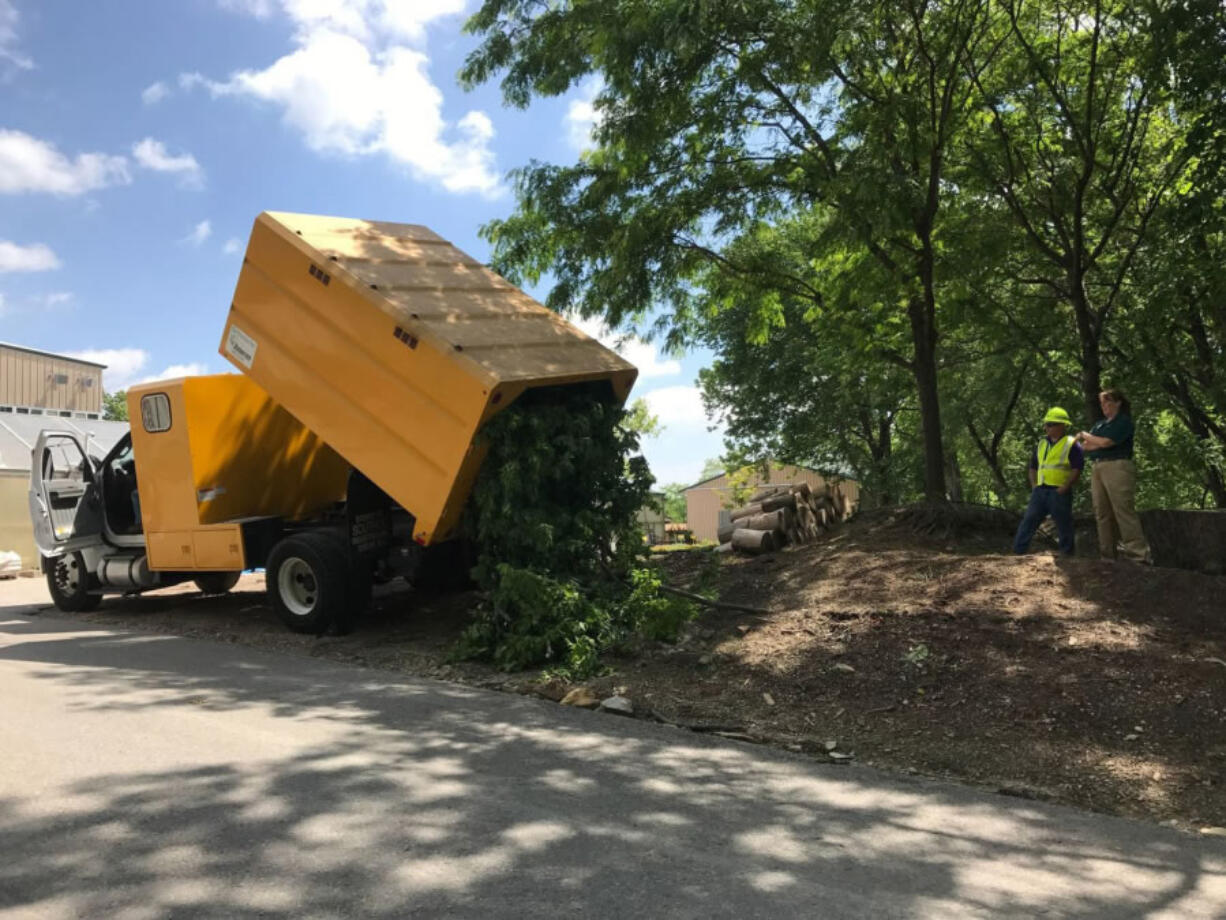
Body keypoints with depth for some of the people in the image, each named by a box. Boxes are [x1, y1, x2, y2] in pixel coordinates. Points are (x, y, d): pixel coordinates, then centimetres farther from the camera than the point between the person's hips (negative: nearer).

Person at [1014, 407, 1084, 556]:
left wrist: (1065, 487, -16)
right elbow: (1033, 466, 22)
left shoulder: (1072, 444, -4)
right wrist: (1033, 485, 10)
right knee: (1028, 521, 0)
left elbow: (1077, 470, -10)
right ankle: (1018, 552, -1)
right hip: (1040, 491, 6)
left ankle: (1067, 555, 14)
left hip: (1059, 492, -5)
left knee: (1064, 526, 4)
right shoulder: (1042, 443, 15)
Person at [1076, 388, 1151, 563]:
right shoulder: (1099, 424, 22)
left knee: (1124, 512, -14)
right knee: (1102, 514, 5)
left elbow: (1105, 442, -12)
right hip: (1097, 468, 8)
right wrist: (1100, 443, -5)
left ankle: (1138, 555, -15)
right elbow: (1086, 446, 14)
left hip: (1117, 467, -8)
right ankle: (1106, 554, 7)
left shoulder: (1124, 421, -1)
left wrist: (1086, 436, 4)